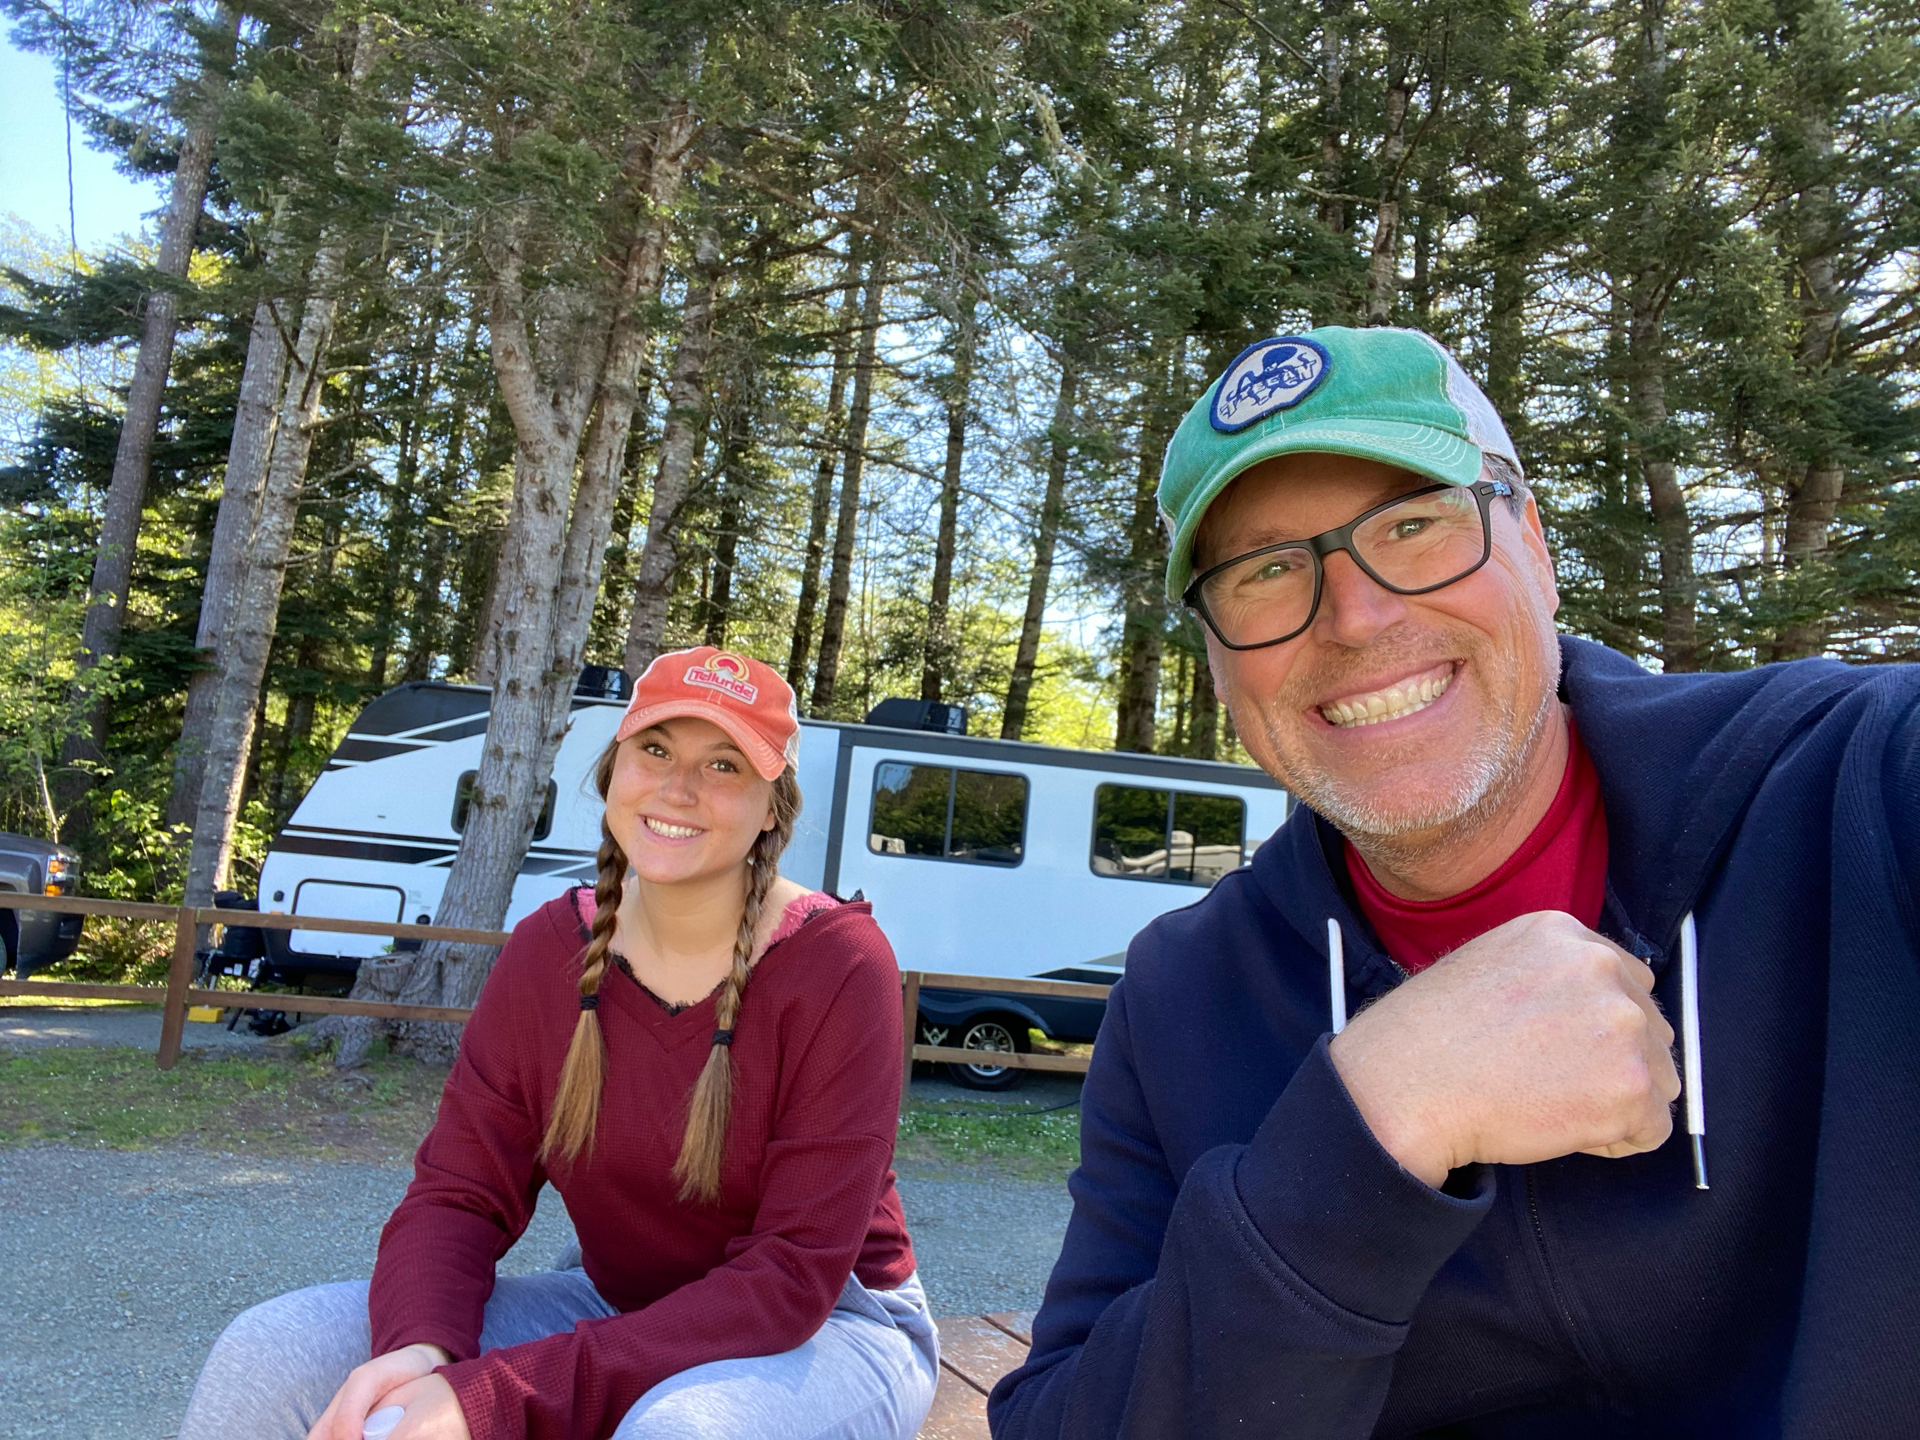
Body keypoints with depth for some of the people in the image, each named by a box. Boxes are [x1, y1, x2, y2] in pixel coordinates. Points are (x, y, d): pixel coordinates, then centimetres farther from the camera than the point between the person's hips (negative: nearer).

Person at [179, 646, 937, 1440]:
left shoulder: (839, 964, -23)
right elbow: (457, 1194, -6)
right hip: (618, 1314, 4)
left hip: (832, 1328, -4)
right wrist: (418, 1349, -29)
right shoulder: (549, 949, -7)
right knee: (272, 1356, -12)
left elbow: (793, 1275, -23)